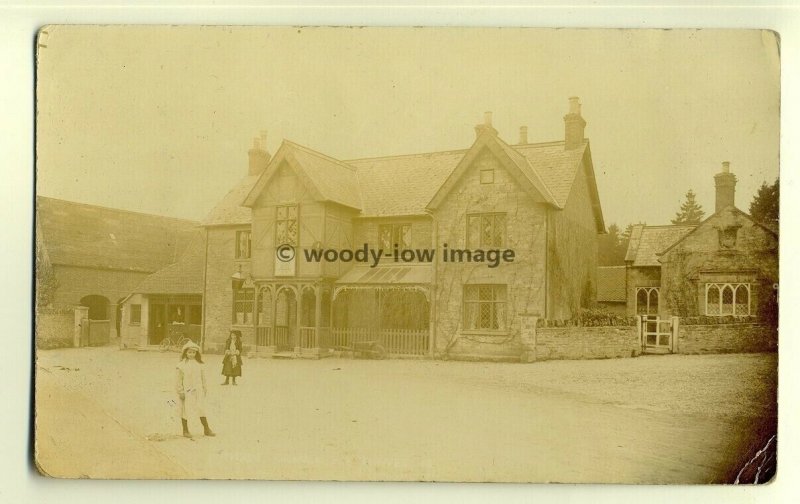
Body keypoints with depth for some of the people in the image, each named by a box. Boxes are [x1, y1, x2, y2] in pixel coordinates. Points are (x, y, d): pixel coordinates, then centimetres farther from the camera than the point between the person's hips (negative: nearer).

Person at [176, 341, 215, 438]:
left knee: (201, 409, 6)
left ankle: (206, 429, 15)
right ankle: (185, 430, 20)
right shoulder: (182, 365, -7)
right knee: (185, 410, 6)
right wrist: (180, 391, -8)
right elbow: (179, 380, -5)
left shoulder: (199, 364, 3)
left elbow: (203, 378, 10)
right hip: (186, 391, -2)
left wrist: (204, 389, 11)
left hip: (198, 391, 3)